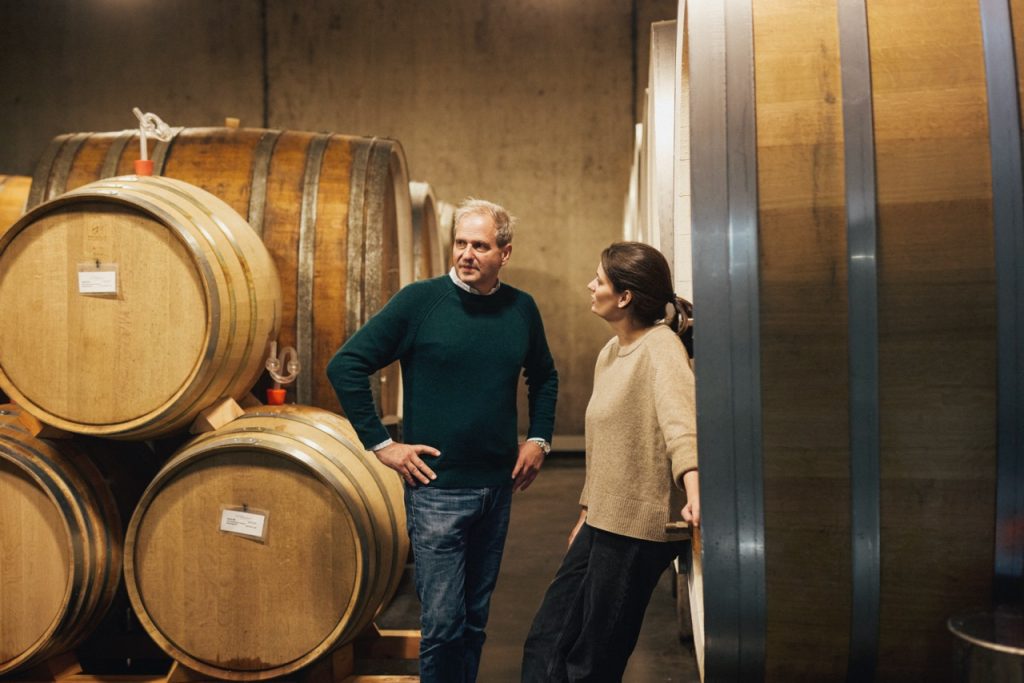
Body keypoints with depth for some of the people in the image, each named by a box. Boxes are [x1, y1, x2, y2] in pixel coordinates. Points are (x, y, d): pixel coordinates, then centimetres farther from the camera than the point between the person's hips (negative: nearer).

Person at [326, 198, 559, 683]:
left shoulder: (521, 309, 4)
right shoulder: (420, 301, -9)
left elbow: (544, 377, 22)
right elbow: (345, 365, -8)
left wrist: (538, 438, 10)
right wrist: (380, 443, -10)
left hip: (498, 486, 5)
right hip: (437, 486, -4)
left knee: (475, 618, 16)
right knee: (443, 621, -1)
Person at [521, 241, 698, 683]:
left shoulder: (660, 347, -16)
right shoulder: (610, 352, 11)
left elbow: (679, 417, -35)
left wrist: (692, 487, -52)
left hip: (639, 528, -8)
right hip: (603, 523, 8)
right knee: (545, 641, 13)